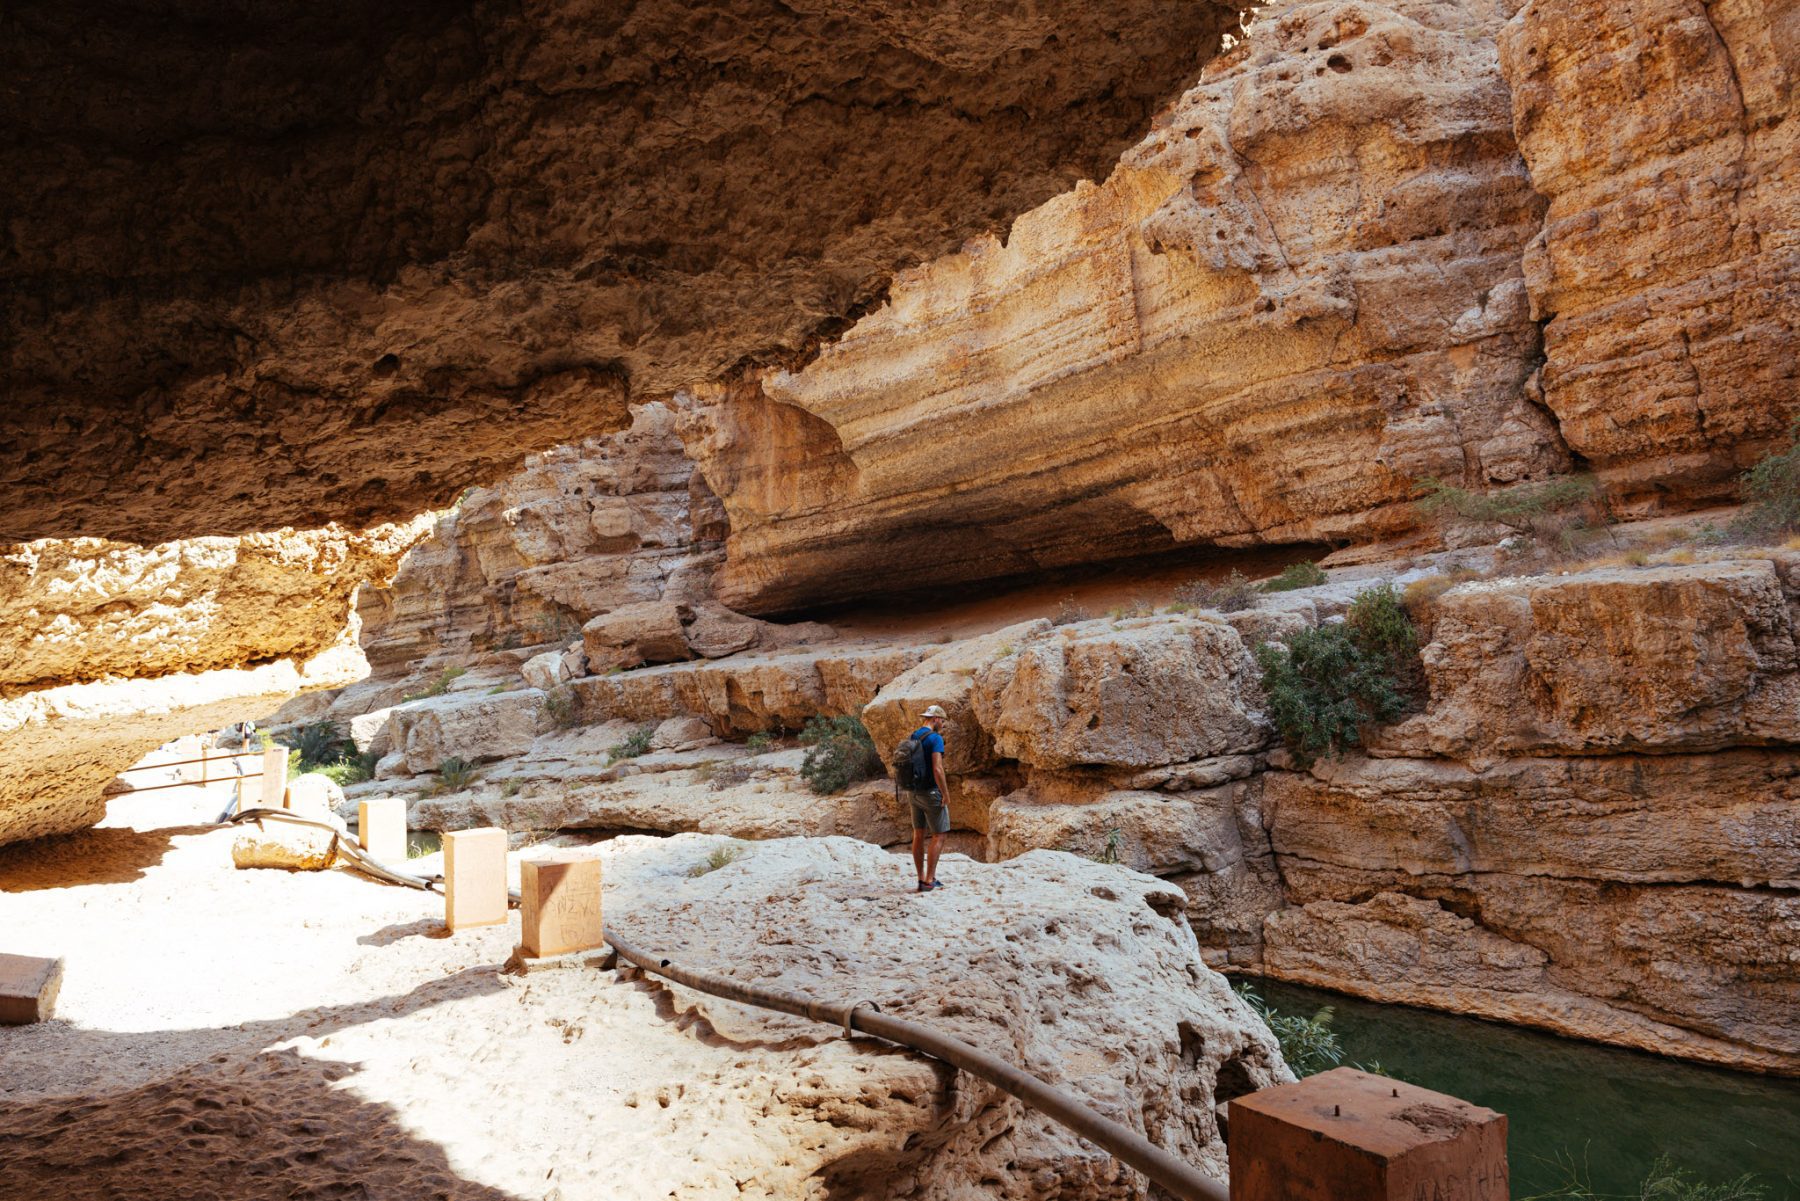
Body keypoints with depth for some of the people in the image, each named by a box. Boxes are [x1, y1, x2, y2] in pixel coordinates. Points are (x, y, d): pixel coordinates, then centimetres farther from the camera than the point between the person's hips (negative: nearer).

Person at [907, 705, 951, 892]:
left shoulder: (913, 736, 8)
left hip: (914, 792, 8)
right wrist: (946, 794, -18)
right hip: (931, 793, -8)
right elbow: (937, 769, -24)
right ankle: (929, 880, -4)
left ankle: (922, 879, 15)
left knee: (919, 835, 11)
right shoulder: (935, 738, -17)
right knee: (939, 836, 0)